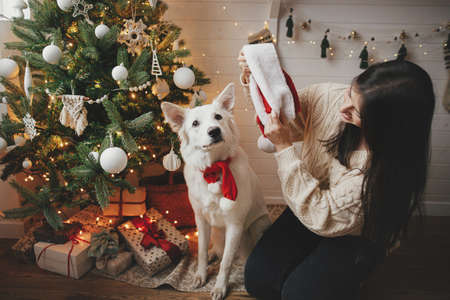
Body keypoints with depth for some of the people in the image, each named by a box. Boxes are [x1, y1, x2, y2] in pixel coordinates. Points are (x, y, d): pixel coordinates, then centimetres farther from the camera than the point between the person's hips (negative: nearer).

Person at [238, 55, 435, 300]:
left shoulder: (391, 163, -33)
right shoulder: (328, 96, -20)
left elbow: (322, 217, -32)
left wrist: (285, 147, -33)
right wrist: (254, 80, -20)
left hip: (357, 237, -4)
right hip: (310, 206, 4)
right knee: (257, 277, -9)